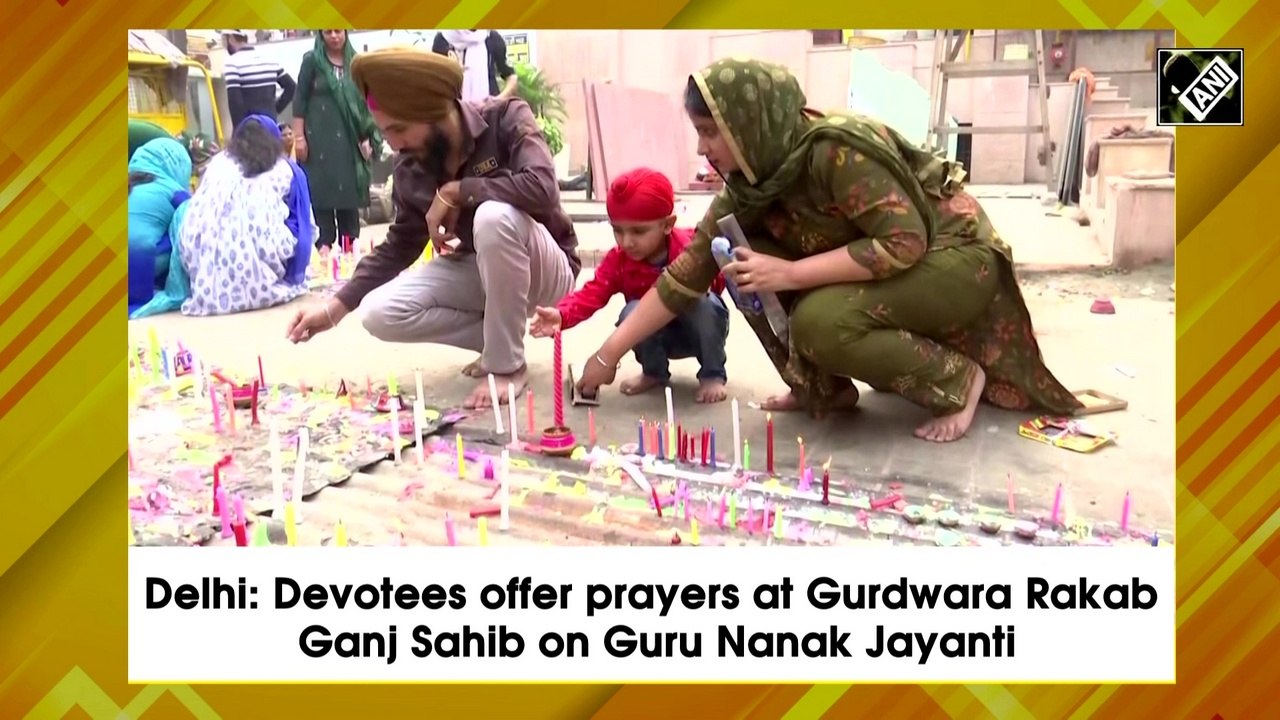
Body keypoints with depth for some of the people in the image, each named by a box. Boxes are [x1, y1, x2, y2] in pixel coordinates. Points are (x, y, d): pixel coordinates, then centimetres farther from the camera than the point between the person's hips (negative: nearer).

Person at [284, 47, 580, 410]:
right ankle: (499, 338, 2)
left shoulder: (506, 119, -20)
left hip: (546, 269, -5)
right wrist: (335, 307, -2)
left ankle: (508, 364, -21)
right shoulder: (411, 170, -5)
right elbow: (399, 245, 6)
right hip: (479, 271, 5)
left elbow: (542, 188, -37)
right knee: (380, 314, -14)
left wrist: (453, 192, -26)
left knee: (494, 215, -37)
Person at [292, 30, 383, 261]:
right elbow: (300, 100, -2)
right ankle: (324, 244, 3)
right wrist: (299, 137, -8)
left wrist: (367, 137, 7)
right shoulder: (312, 60, -1)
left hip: (349, 138, 3)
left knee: (350, 189, 5)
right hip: (320, 137, -3)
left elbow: (364, 100, 12)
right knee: (322, 189, -1)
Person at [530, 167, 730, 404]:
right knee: (632, 312, -28)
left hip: (703, 329, -2)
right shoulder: (617, 260, -15)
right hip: (662, 336, 3)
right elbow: (592, 293, -27)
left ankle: (713, 375, -14)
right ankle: (654, 373, 0)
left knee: (703, 302, -34)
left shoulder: (690, 247, -23)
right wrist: (561, 314, -44)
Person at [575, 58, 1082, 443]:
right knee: (744, 264, -10)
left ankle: (957, 381, -9)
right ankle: (824, 388, 2)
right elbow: (689, 270, -3)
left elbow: (906, 242, -30)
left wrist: (789, 274, -31)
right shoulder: (749, 181, -5)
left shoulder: (837, 149, -29)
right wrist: (610, 353, -6)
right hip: (884, 266, 7)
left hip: (955, 257, -7)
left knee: (819, 322, -32)